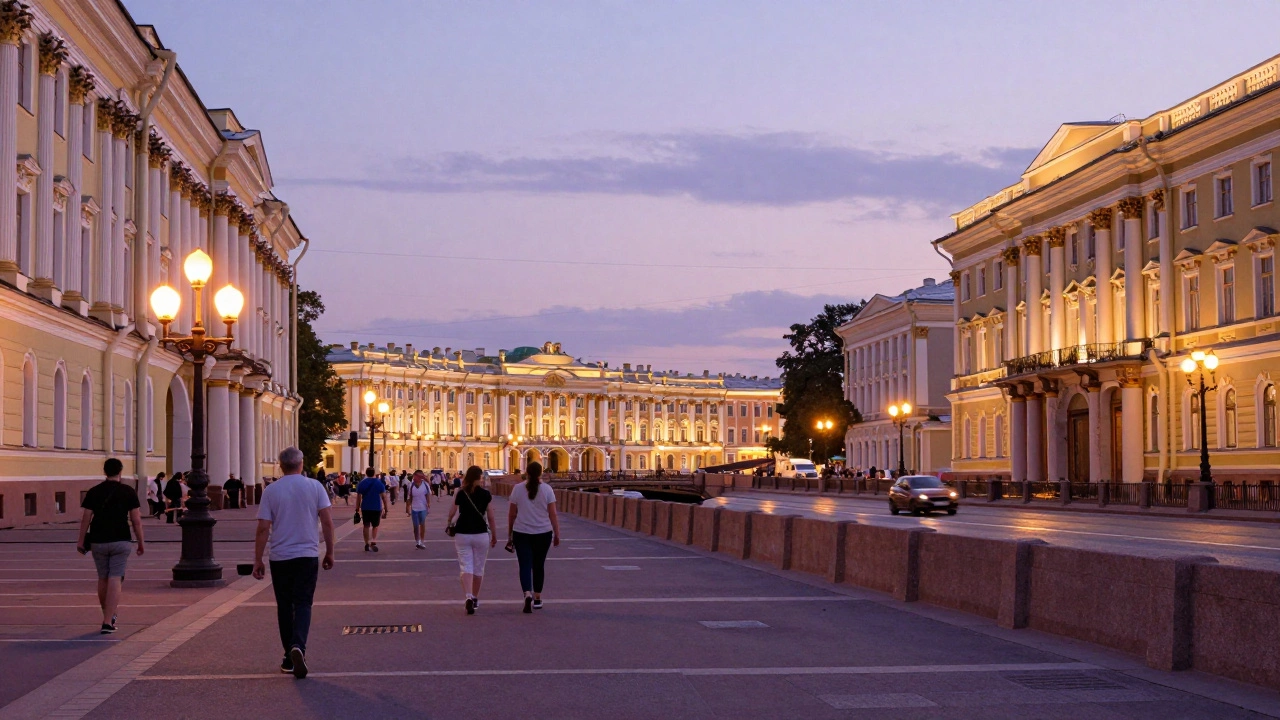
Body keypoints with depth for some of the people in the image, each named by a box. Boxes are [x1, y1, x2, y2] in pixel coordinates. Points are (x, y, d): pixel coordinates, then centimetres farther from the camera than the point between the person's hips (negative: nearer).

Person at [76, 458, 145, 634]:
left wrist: (80, 540, 6)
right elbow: (136, 521, -3)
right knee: (115, 580, -3)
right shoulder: (129, 492, -2)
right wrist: (141, 543, 6)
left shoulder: (93, 492, 2)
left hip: (98, 542, 2)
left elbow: (85, 519, -1)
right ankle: (108, 622, -11)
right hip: (121, 541, -2)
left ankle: (108, 616, 30)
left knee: (103, 579, 16)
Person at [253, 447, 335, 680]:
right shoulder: (315, 487, -1)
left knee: (284, 606, 10)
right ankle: (298, 646, -25)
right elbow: (327, 522, -3)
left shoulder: (271, 490, -2)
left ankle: (289, 658, 15)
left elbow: (263, 528, -3)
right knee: (303, 604, -1)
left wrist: (258, 560, 3)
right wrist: (329, 552, 8)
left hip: (280, 557, 0)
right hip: (308, 555, 0)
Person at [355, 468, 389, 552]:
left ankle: (367, 544, 8)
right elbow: (384, 497, -3)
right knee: (375, 526, 12)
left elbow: (358, 497, 1)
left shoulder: (362, 483, 1)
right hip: (377, 508, -1)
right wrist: (385, 509, 3)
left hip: (365, 508, 1)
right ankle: (373, 542, -9)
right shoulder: (379, 483, -2)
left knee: (366, 526, 10)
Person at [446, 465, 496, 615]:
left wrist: (449, 523, 20)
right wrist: (494, 535, 11)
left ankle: (469, 597, -22)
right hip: (481, 534, 0)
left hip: (462, 534, 0)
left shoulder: (460, 493, -4)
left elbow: (452, 512, -3)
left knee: (465, 567, -2)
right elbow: (490, 517, -1)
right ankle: (475, 599, 26)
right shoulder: (485, 494, -4)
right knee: (478, 568, 14)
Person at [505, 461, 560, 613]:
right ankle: (537, 599, 21)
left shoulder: (518, 490, -1)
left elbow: (511, 514, 3)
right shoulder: (547, 489, -4)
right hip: (543, 533, 1)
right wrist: (557, 534, 2)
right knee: (538, 566, 13)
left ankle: (528, 594, -24)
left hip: (521, 533, -1)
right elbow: (553, 514, -5)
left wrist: (509, 535, 13)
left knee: (525, 565, -2)